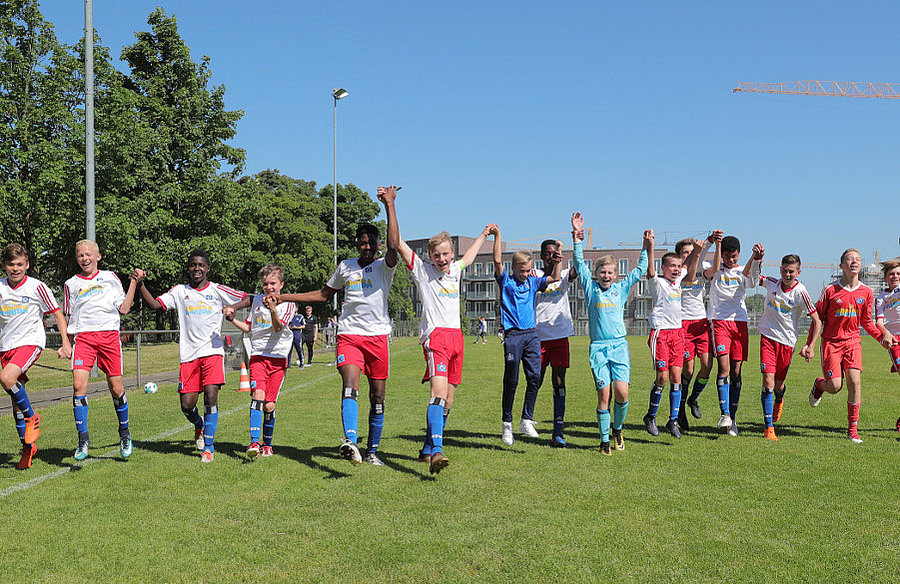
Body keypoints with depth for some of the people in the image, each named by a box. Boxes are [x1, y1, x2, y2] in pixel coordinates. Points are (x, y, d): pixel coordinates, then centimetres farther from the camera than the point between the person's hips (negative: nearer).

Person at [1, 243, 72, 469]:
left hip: (31, 342, -5)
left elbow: (58, 314, 2)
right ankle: (27, 447, 18)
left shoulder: (37, 287, -4)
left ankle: (32, 417, -8)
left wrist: (66, 343, -5)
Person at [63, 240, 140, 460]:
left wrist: (133, 284, 4)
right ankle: (83, 437, -7)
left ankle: (124, 432, 21)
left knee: (116, 388, -1)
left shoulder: (110, 277, 14)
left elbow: (124, 309, 10)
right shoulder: (71, 284, 15)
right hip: (83, 337, 0)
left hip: (109, 335, 0)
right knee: (78, 384, -17)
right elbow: (68, 317, 19)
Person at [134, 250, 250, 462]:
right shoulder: (179, 291, 12)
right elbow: (155, 304, 3)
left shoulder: (217, 291, 7)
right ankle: (199, 425, 32)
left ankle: (208, 446, -5)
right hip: (188, 355, 2)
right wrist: (139, 284, -9)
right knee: (187, 405, -3)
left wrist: (233, 307, -14)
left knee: (211, 395, -16)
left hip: (212, 351, -2)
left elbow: (249, 299, 6)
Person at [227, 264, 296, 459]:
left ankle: (267, 444, 19)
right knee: (258, 396, -19)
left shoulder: (287, 304, -2)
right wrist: (232, 319, 7)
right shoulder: (257, 301, 11)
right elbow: (248, 327, 24)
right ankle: (254, 443, -26)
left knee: (269, 406, -1)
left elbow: (278, 328, -18)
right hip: (258, 357, 2)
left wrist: (272, 309, -35)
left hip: (278, 358, -2)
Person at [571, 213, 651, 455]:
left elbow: (640, 270, 15)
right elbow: (580, 264, 1)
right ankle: (604, 440, 6)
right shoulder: (591, 289, 8)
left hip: (619, 346, 1)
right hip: (598, 347, -1)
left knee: (622, 391, -11)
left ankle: (617, 429, 15)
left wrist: (646, 245, 8)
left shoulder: (621, 289, 13)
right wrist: (578, 238, -7)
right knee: (604, 393, -6)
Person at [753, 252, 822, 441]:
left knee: (778, 385, 11)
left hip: (787, 342, -1)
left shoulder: (800, 293, -9)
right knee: (768, 382, -12)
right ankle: (768, 427, -7)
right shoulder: (771, 283, -1)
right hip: (767, 337, 1)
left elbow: (817, 322, -6)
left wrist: (811, 346, -14)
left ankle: (779, 400, 49)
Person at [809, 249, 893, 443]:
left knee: (854, 380, -13)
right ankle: (819, 384, 30)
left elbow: (866, 322, 15)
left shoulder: (866, 292, 3)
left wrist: (882, 336, -2)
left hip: (853, 341, 2)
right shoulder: (830, 290, -7)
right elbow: (818, 318, 0)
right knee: (835, 386, -10)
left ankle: (853, 430, -3)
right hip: (831, 341, -2)